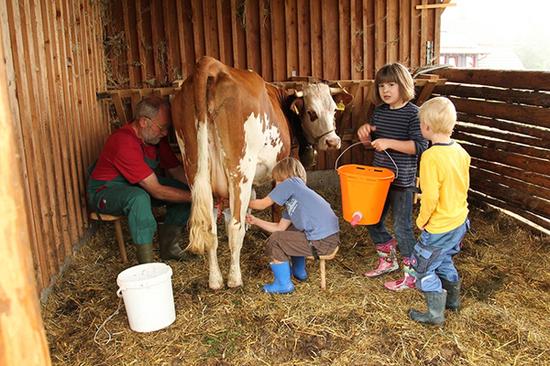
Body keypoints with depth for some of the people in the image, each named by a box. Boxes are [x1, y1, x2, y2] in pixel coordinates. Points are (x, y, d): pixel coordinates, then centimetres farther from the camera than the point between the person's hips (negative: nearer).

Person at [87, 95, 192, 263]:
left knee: (184, 188, -7)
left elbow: (176, 169, 2)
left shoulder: (156, 137, -7)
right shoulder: (124, 143, -34)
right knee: (139, 197, -40)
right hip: (105, 190, -8)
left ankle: (167, 244, 4)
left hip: (138, 185, 8)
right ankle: (146, 264, -30)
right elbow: (157, 191, -34)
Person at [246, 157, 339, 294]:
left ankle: (283, 284, 12)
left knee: (274, 241, 2)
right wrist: (255, 221, 25)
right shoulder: (291, 200, 22)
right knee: (290, 232, 31)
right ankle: (299, 271, 40)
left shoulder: (291, 183, -2)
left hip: (322, 242, -9)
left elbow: (263, 204, 3)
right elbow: (280, 228, 20)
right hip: (332, 236, 9)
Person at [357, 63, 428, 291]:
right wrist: (365, 133, -7)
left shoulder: (413, 113, -13)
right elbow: (370, 144, 15)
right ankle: (388, 261, 36)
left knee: (402, 226, 0)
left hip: (402, 181, -7)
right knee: (372, 221, 15)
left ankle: (412, 274, 17)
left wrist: (389, 143, -27)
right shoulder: (379, 111, 7)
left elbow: (420, 146, -22)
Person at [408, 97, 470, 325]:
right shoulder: (460, 151, -2)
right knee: (444, 260, 27)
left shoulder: (431, 156, -26)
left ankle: (436, 314, 21)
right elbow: (464, 184, 9)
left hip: (439, 227, -8)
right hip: (460, 221, 8)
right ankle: (453, 300, 45)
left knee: (424, 267, 10)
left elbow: (430, 197, -25)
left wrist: (421, 220, -9)